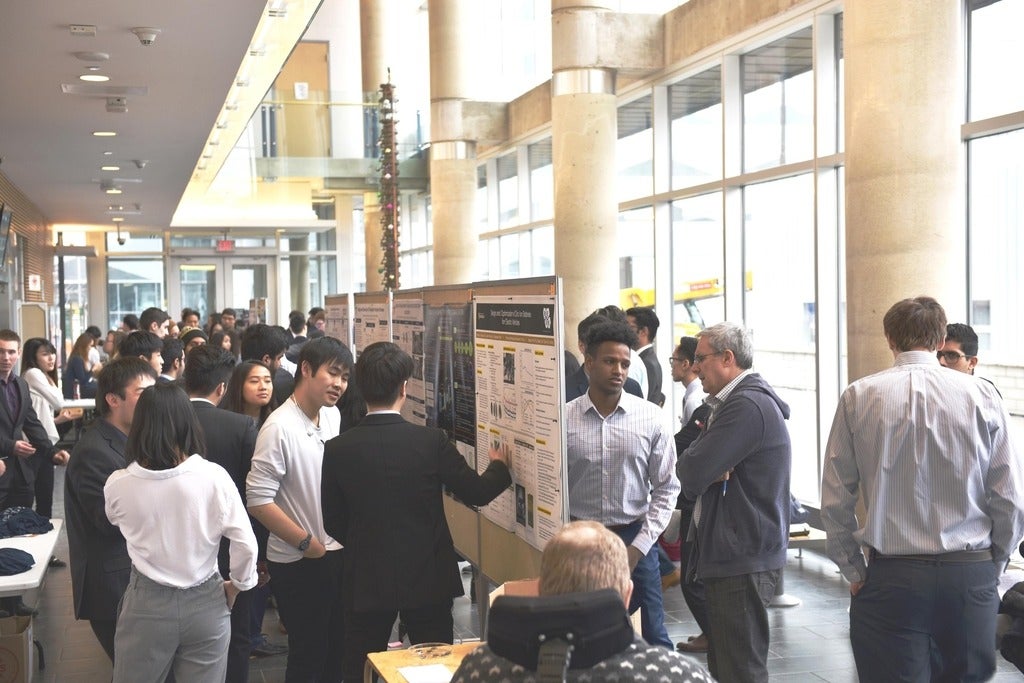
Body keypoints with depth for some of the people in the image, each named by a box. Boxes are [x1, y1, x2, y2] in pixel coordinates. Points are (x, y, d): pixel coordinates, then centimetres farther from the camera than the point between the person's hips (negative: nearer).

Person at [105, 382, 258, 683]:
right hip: (205, 603, 0)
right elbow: (246, 544, -11)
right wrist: (237, 585, 7)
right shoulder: (213, 476, -15)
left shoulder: (117, 484, -11)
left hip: (146, 605, 0)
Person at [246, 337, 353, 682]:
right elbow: (258, 500, -21)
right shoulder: (279, 427, -19)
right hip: (298, 562, -6)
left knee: (336, 649, 18)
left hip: (337, 553, 7)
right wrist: (307, 543, -16)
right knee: (308, 655, 8)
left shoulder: (333, 416, 3)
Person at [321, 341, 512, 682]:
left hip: (366, 582, 1)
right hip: (428, 579, 0)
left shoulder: (337, 449, -9)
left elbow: (333, 523, 0)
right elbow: (478, 493, -3)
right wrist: (499, 466, 18)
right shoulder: (432, 441, -13)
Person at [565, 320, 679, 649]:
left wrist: (639, 546, -6)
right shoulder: (563, 420, -5)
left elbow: (666, 487, 0)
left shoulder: (651, 418, -3)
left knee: (652, 637, 6)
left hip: (635, 539, 0)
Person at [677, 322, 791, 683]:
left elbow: (692, 473, -24)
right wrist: (710, 473, -8)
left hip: (744, 562, -11)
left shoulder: (748, 406, -18)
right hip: (729, 556, 11)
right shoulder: (732, 402, 16)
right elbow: (692, 484, 13)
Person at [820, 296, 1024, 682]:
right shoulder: (982, 396, -2)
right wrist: (991, 566, 13)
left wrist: (854, 571, 9)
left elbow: (835, 501, -2)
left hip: (891, 576, -1)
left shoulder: (858, 397, -3)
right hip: (972, 576, 1)